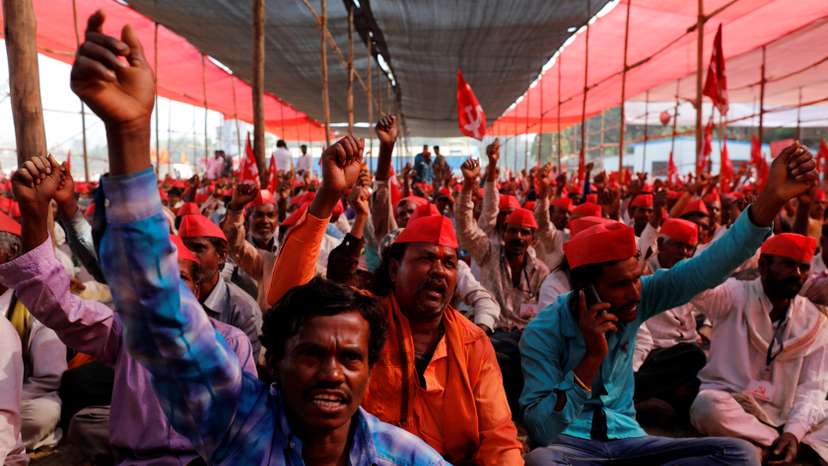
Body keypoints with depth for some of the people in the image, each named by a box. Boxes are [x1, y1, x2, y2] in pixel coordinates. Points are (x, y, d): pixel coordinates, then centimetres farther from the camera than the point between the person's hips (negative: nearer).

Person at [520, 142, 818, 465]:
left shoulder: (634, 300, -7)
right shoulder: (543, 333, -18)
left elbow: (706, 269, -16)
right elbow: (542, 432, -23)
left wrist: (771, 199, -28)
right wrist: (591, 359, -32)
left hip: (625, 439, 6)